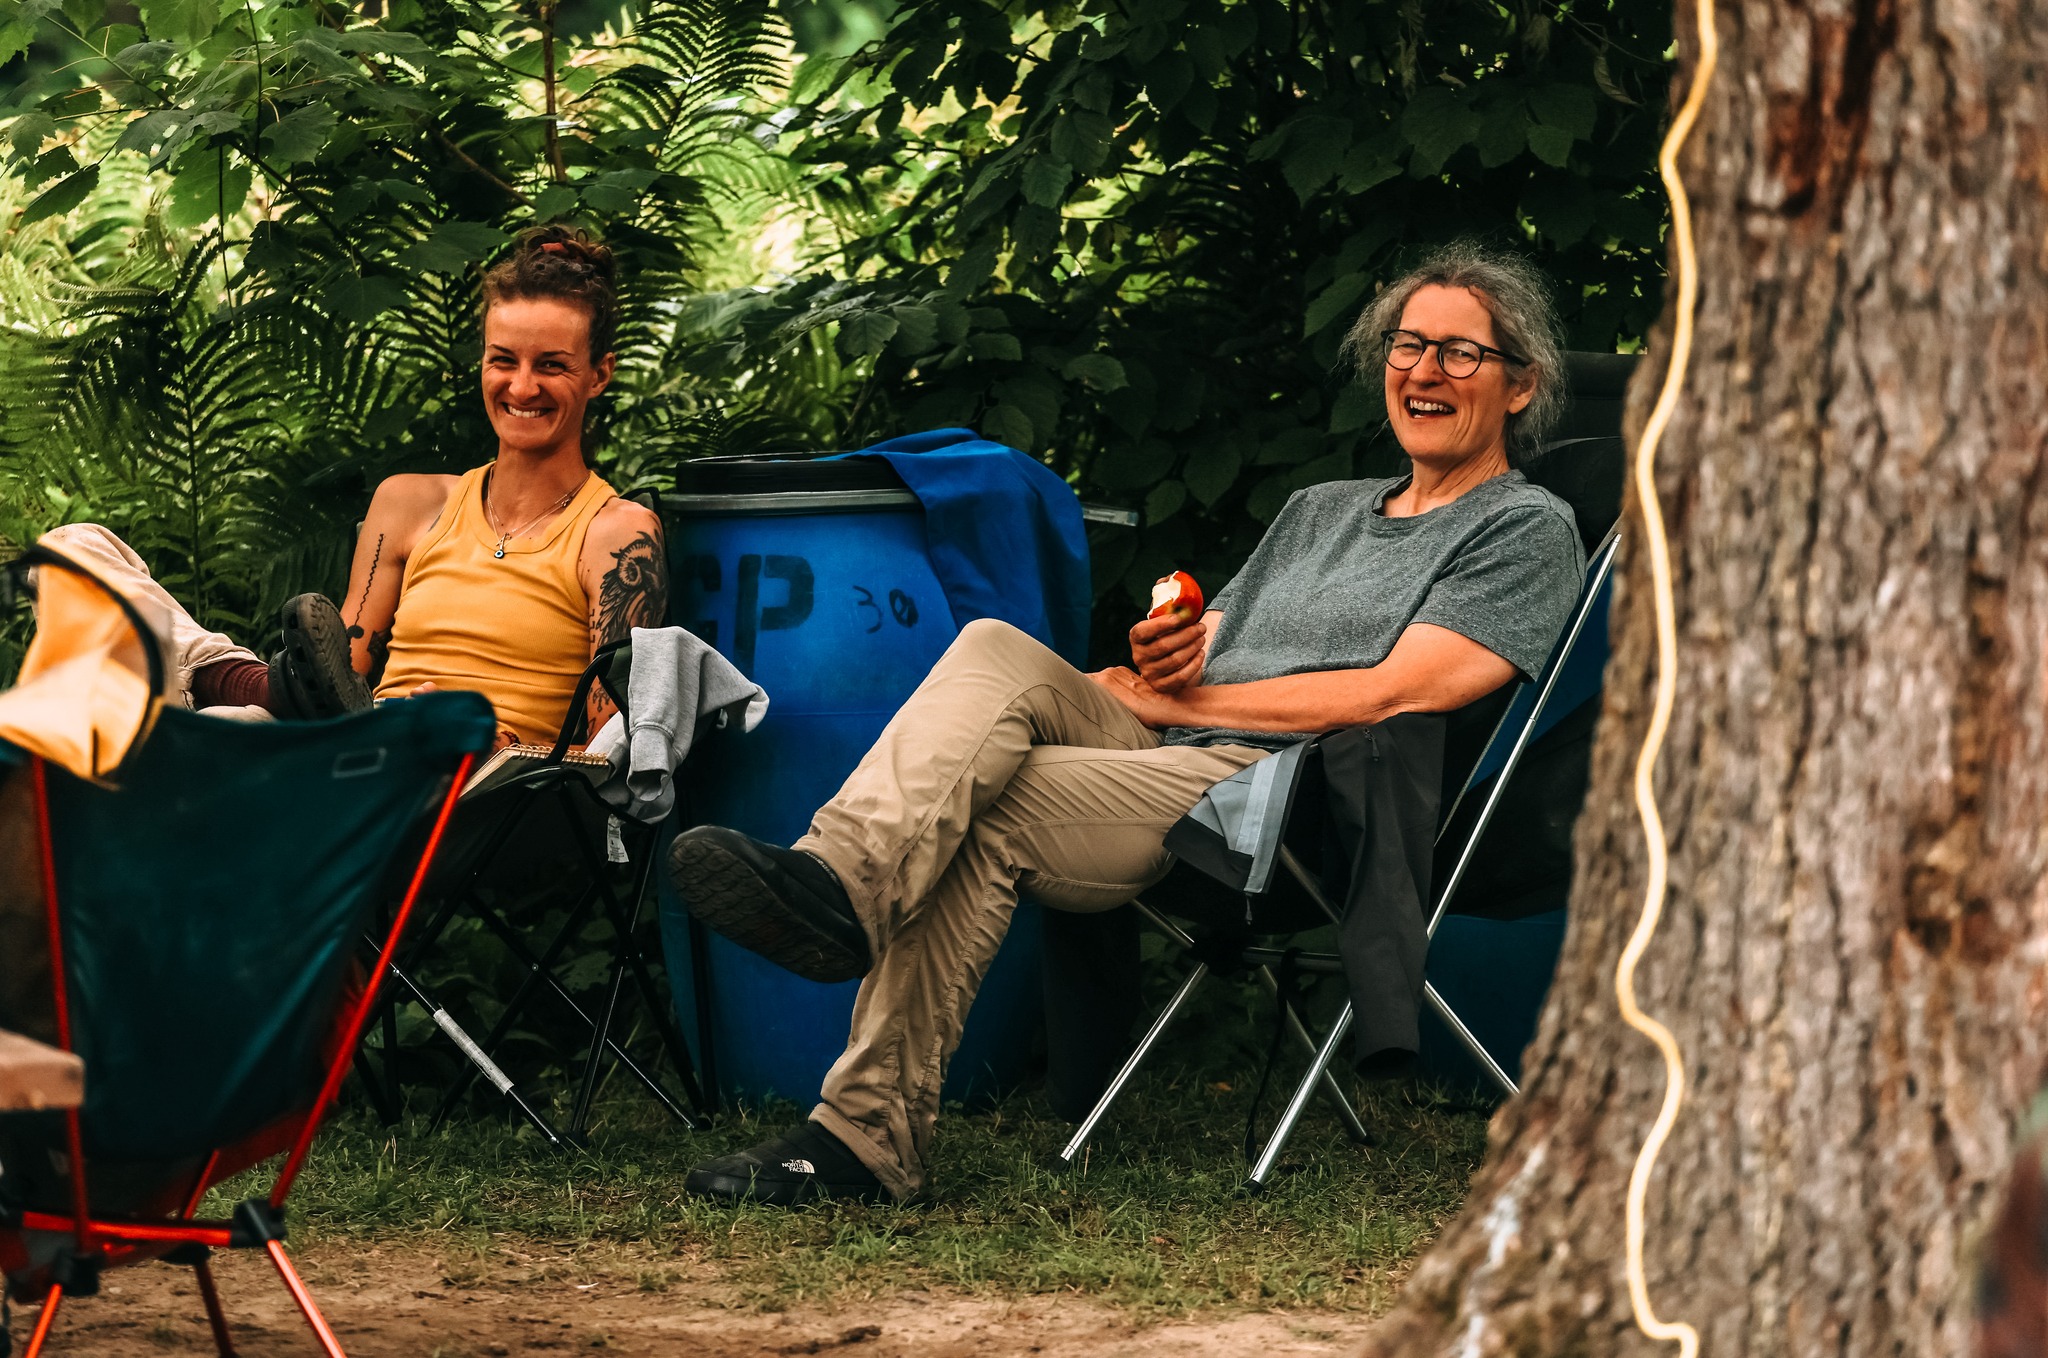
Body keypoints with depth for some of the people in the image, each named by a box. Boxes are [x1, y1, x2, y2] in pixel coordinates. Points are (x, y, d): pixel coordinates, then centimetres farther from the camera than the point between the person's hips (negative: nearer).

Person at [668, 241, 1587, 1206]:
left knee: (982, 814, -27)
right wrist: (1163, 658, -2)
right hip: (1171, 766, 7)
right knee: (994, 648, -22)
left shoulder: (1527, 530, 8)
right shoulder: (1320, 511, 33)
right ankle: (839, 880, -41)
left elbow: (1397, 695, -6)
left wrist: (1180, 699, -3)